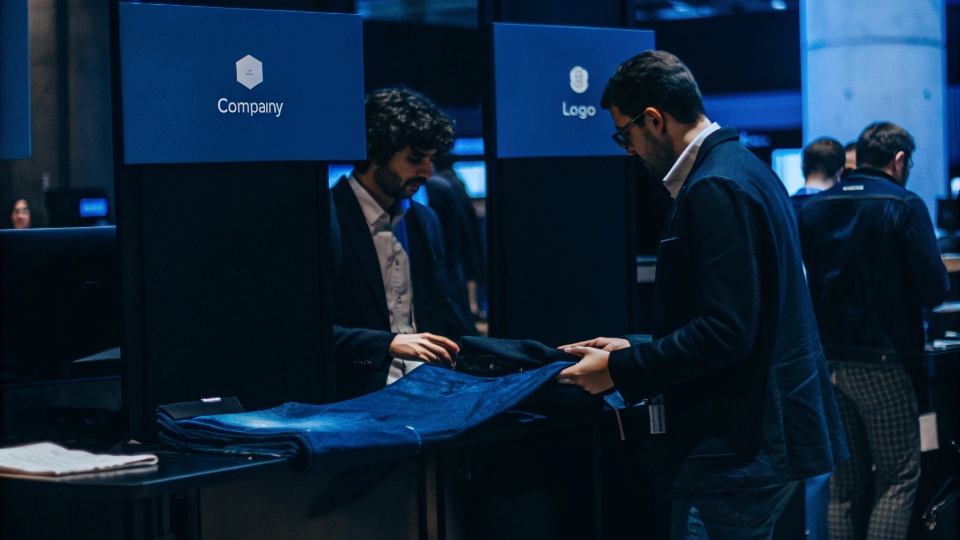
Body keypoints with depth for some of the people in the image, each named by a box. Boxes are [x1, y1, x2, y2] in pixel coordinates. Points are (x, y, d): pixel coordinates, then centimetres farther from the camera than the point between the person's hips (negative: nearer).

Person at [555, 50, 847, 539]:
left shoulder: (715, 189, -18)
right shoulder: (743, 168, 15)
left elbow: (726, 332, -24)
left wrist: (620, 370, -16)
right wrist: (636, 351, 18)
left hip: (737, 450, -11)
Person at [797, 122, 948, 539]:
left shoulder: (812, 209, 6)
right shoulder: (903, 206, -8)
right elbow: (934, 289, -13)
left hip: (826, 360, 5)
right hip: (880, 363, -5)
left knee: (845, 483, 12)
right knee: (899, 475, 4)